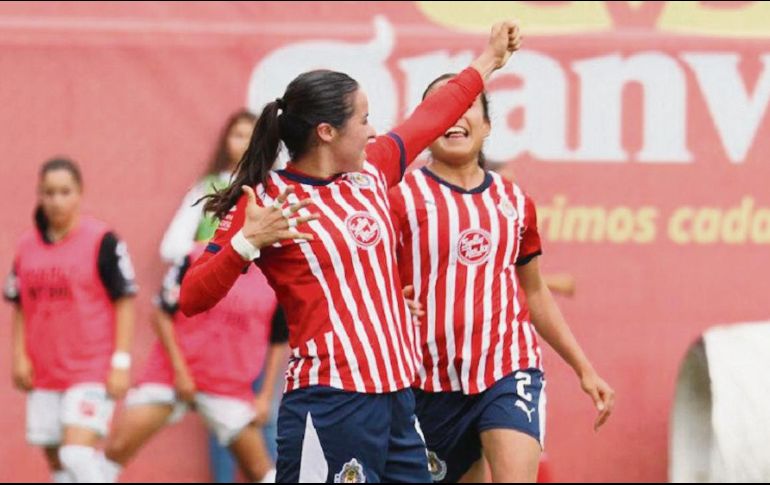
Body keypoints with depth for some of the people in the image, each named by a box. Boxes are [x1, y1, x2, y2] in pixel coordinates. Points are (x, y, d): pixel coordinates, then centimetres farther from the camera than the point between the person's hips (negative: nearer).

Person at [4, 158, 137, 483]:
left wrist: (120, 362, -11)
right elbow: (20, 307, 16)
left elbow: (124, 302, -6)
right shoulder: (27, 246, 9)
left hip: (92, 371, -6)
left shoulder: (102, 242, -6)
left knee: (77, 454, -20)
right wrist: (19, 356, 4)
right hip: (44, 373, 6)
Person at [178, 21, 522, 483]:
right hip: (331, 408, -8)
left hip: (397, 395, 8)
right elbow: (193, 299, -12)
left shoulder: (370, 172, 11)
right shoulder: (262, 202, -8)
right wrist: (247, 243, -27)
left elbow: (429, 119, 30)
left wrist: (487, 62, 42)